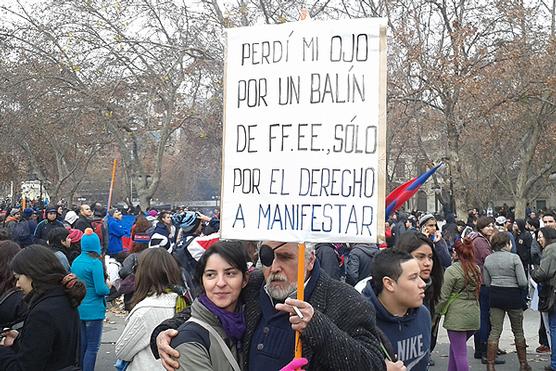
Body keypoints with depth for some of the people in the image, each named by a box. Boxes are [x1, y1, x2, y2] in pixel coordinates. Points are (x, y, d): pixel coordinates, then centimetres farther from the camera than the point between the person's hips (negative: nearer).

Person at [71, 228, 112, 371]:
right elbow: (100, 290, -19)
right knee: (92, 347, -1)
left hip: (78, 309, 7)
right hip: (93, 310, -7)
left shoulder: (76, 262, 6)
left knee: (81, 345, 16)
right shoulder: (95, 263, -16)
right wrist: (108, 286, 1)